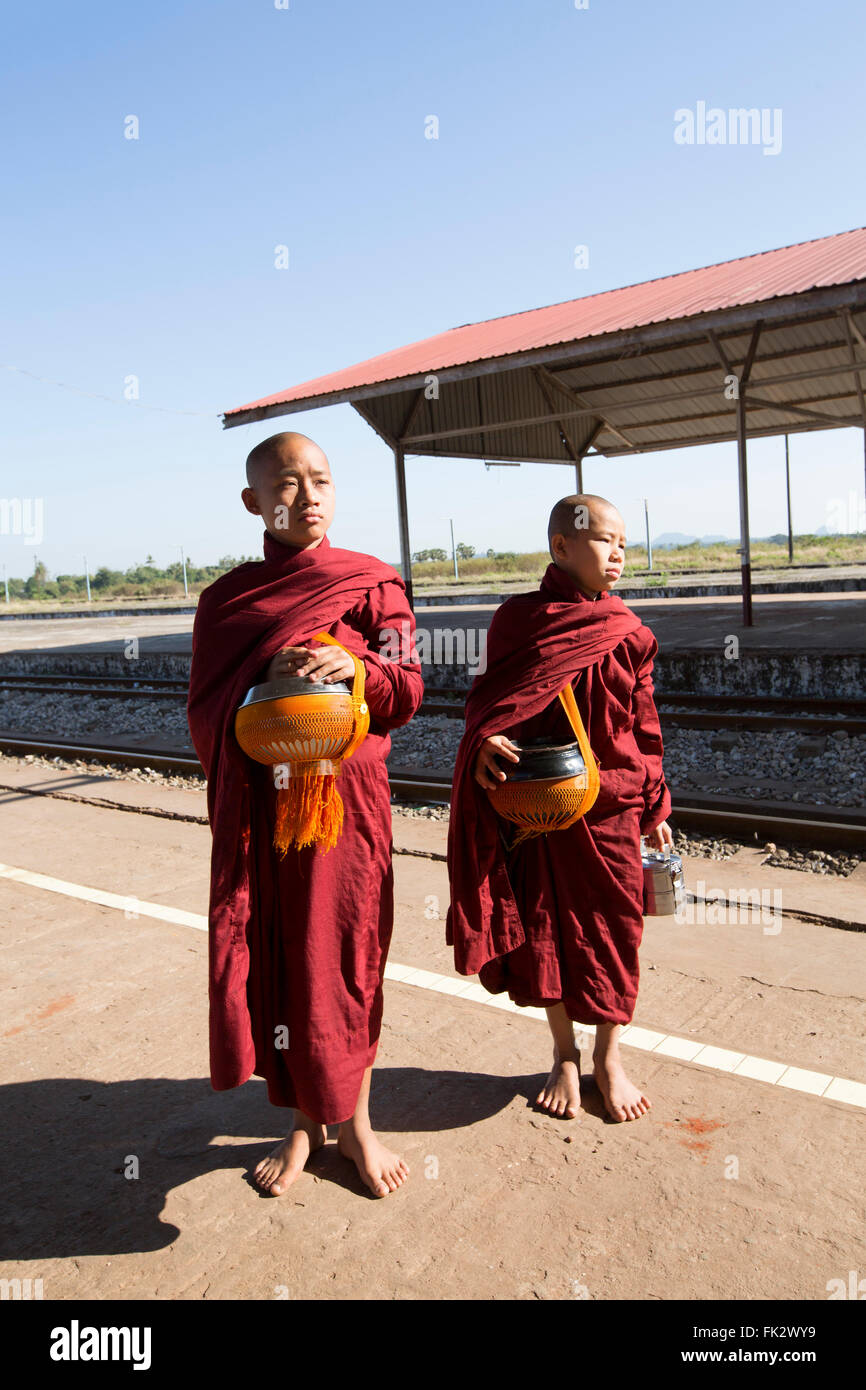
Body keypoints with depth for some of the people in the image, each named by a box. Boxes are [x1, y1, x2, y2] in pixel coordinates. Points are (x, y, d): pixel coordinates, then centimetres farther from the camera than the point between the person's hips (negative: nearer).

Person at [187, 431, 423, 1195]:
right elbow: (206, 708, 3)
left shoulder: (372, 583, 1)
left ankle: (354, 1122, 27)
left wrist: (356, 665, -22)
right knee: (272, 959, 8)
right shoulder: (227, 597, 6)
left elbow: (408, 693, -2)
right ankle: (304, 1121, 29)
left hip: (345, 795, -2)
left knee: (344, 956, 6)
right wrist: (266, 682, -16)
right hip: (259, 803, 2)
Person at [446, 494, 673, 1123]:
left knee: (614, 928, 9)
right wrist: (485, 746, -21)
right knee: (544, 929, 10)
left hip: (611, 807, 1)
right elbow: (490, 703, 1)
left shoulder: (627, 633, 1)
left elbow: (645, 727, 6)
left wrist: (655, 808, 9)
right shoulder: (516, 620, -3)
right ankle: (565, 1054, 32)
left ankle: (609, 1055, 32)